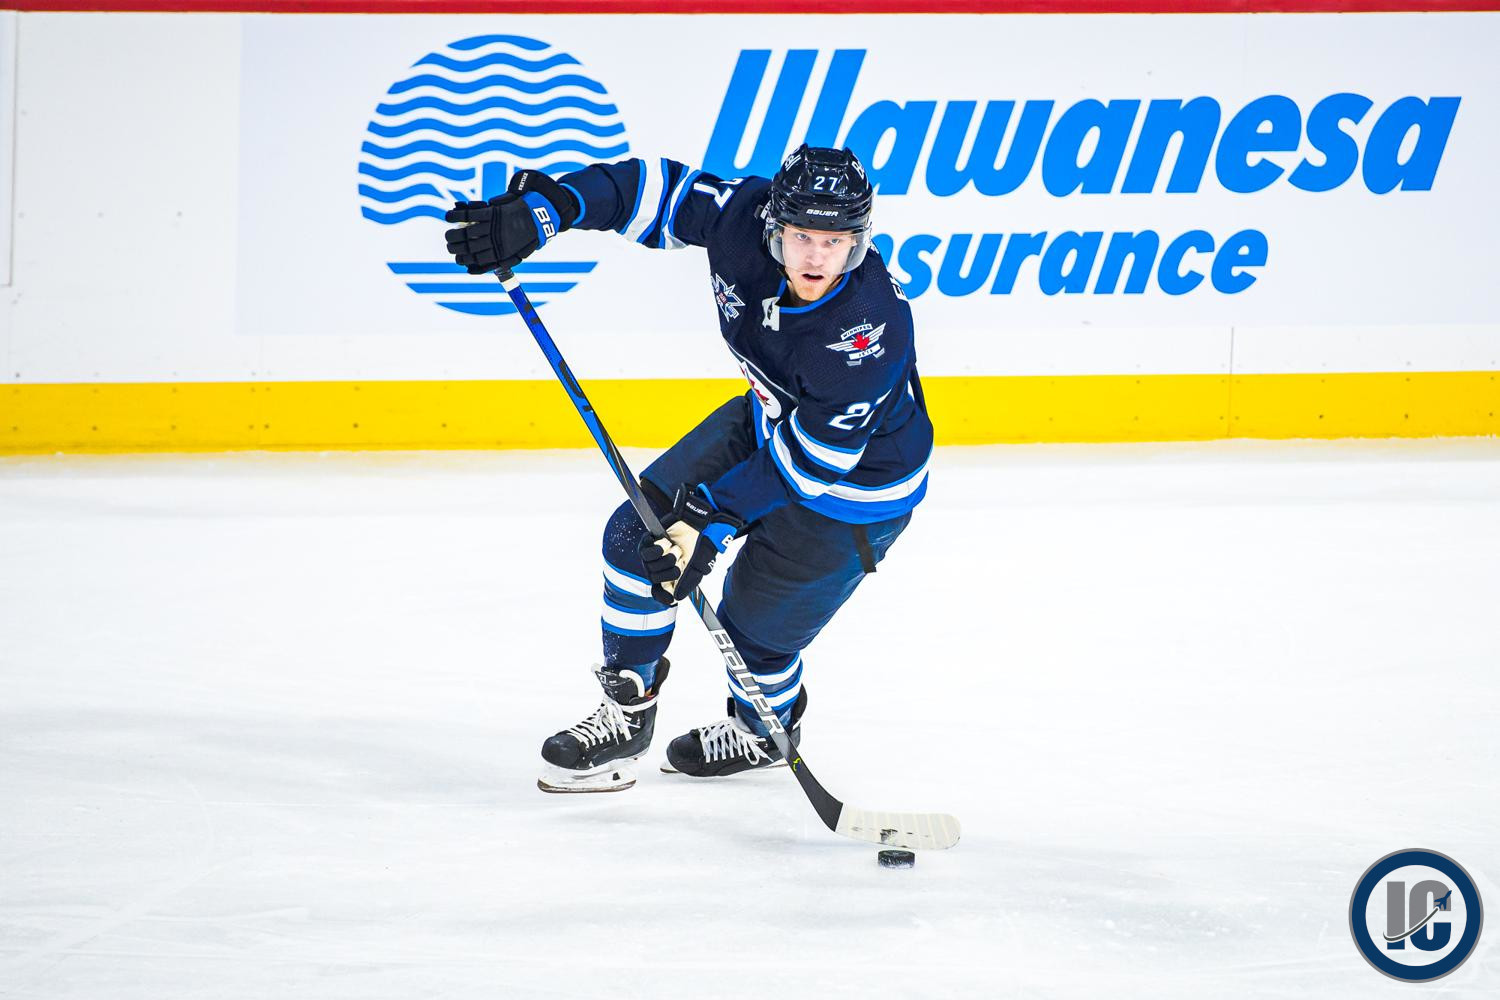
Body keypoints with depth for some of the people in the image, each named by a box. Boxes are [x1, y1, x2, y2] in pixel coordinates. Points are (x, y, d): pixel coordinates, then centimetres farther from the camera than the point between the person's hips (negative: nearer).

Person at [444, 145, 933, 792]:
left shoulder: (874, 331, -40)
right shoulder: (743, 219, -27)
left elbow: (808, 462, -32)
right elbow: (653, 187, -14)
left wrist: (712, 518, -31)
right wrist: (539, 211, -26)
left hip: (853, 482, -7)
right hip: (768, 419, 7)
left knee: (755, 628, 4)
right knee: (638, 536, 3)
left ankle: (764, 733, 39)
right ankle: (625, 717, 22)